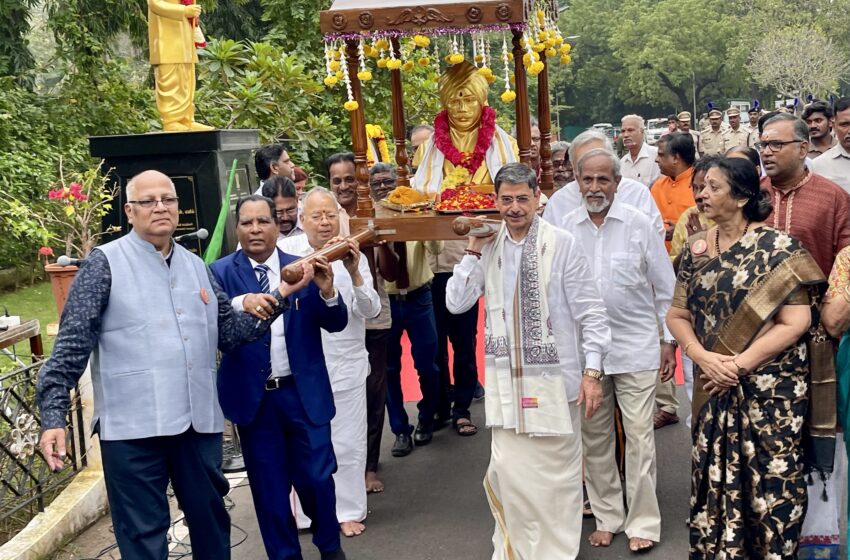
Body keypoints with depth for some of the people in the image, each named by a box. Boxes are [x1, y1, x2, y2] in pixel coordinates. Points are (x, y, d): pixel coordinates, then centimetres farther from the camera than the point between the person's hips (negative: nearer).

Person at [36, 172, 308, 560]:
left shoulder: (195, 266, 13)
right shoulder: (105, 263, -2)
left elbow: (229, 333, 11)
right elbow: (72, 343, -6)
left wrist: (280, 297, 0)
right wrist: (53, 415, -14)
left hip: (199, 421, 5)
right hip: (133, 427, -5)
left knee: (212, 521, 17)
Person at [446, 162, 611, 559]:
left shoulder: (562, 244, -8)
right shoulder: (489, 248, 5)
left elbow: (590, 312, -7)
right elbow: (456, 303, 1)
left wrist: (592, 371, -10)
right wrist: (473, 251, -5)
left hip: (553, 378, -3)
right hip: (505, 379, 4)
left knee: (555, 474, 6)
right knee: (509, 471, 9)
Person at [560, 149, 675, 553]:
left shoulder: (638, 224, -3)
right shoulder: (566, 228, 1)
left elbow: (665, 287, 2)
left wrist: (670, 341, 3)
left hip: (635, 348, -2)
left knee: (639, 437, 0)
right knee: (594, 439, 11)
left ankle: (643, 522, 13)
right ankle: (607, 517, 25)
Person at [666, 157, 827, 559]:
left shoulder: (777, 247, -8)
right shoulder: (696, 250, 7)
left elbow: (795, 323, -12)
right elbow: (677, 315, 8)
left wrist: (739, 364, -16)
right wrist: (702, 356, -11)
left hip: (770, 387, -4)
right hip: (714, 389, 4)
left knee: (770, 482, 1)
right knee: (714, 479, 9)